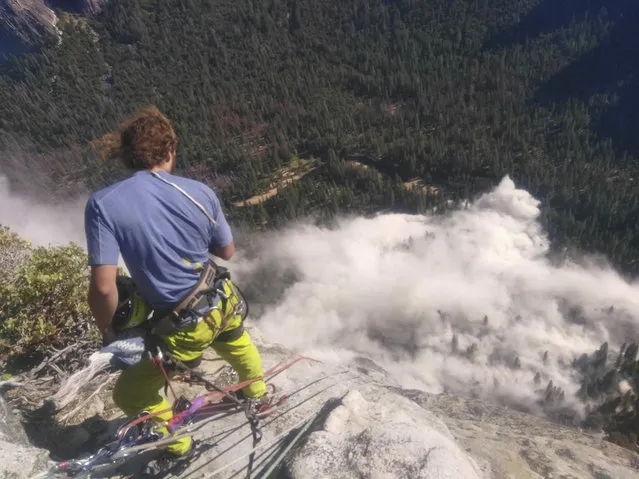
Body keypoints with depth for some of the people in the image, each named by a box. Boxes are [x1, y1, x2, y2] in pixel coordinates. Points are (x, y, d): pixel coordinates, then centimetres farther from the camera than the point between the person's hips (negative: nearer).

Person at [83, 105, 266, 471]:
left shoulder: (103, 203, -18)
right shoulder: (200, 192, -9)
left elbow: (104, 285, -22)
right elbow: (227, 252, 2)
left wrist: (108, 330, -2)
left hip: (183, 328, -4)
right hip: (222, 305, 4)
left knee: (131, 395, 24)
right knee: (236, 341, 39)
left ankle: (178, 446, 40)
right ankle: (257, 393, 63)